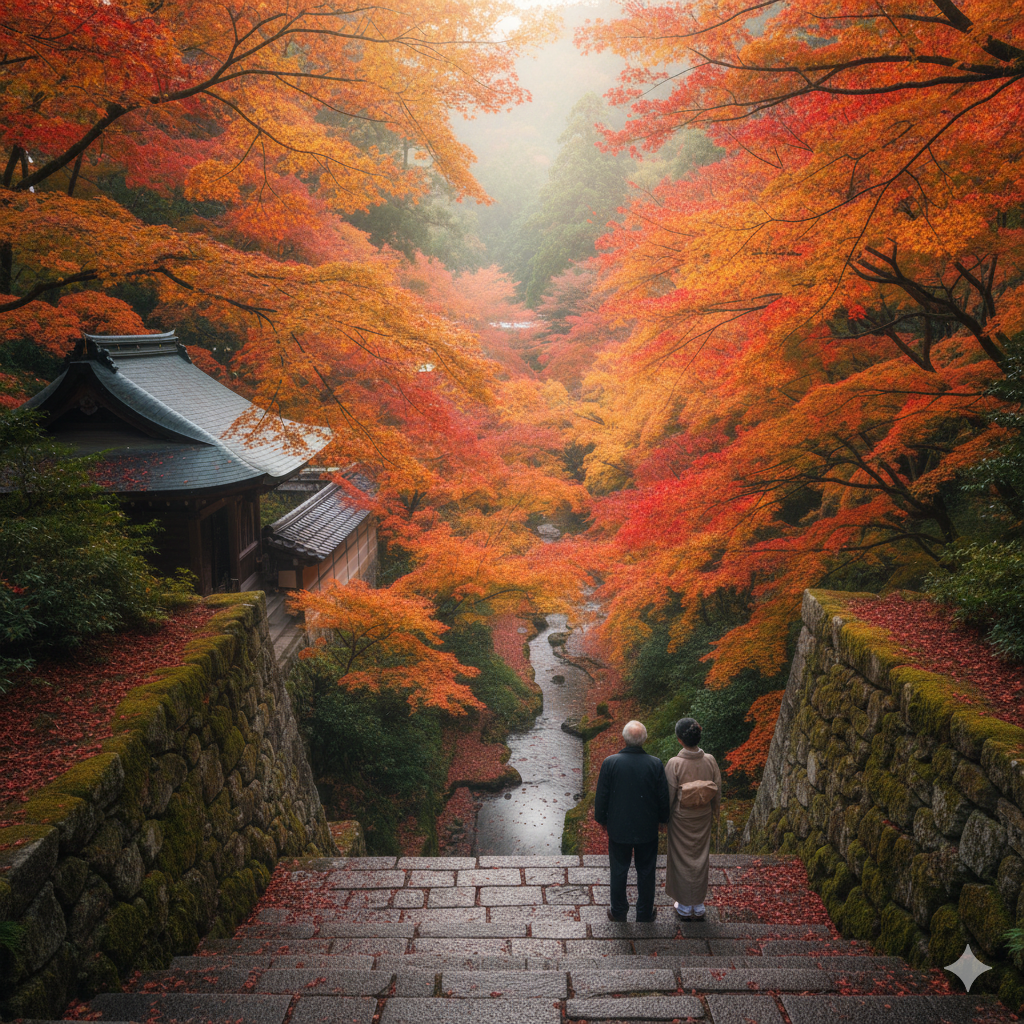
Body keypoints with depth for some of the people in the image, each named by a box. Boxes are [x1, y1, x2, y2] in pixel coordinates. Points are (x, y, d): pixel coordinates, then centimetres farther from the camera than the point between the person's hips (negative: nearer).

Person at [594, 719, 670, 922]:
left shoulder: (610, 763, -17)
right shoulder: (656, 764, -15)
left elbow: (601, 796, -8)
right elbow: (663, 797, -5)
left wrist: (601, 819, 9)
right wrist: (662, 818, 13)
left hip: (618, 828, 0)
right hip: (647, 829, 0)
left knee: (618, 871, 16)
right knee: (646, 872, 17)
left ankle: (618, 913, 29)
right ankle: (645, 914, 29)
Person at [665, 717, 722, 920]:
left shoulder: (674, 764, -24)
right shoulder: (710, 761, -13)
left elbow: (669, 795, -15)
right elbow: (717, 791, -2)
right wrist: (714, 812, 15)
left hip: (681, 818, -3)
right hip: (703, 819, 3)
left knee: (682, 860, 14)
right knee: (700, 859, 18)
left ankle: (685, 907, 28)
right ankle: (698, 907, 31)